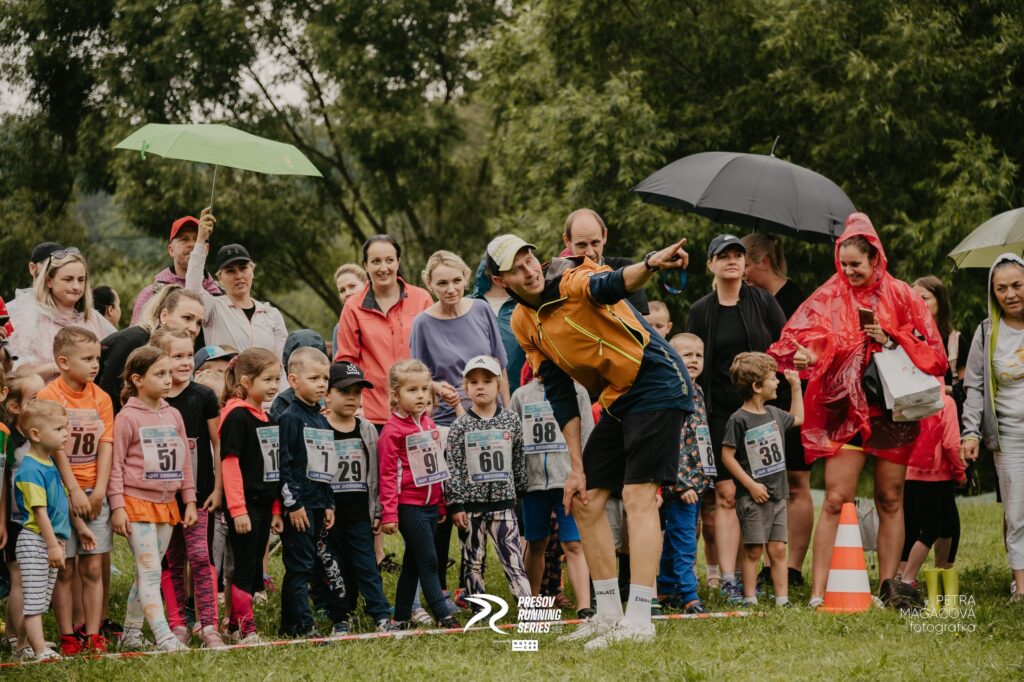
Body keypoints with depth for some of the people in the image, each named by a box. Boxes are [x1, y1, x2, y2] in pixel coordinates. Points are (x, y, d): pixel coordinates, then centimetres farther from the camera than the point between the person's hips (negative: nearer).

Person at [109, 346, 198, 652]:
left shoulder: (173, 415, 10)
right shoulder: (127, 417, -8)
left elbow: (184, 461, 15)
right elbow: (116, 465, -8)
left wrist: (189, 500, 11)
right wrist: (117, 507, -13)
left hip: (166, 504, 6)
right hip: (137, 502, -6)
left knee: (148, 572, 11)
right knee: (150, 571, -10)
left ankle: (131, 632, 19)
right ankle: (163, 636, -16)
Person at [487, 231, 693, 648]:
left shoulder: (574, 281, -18)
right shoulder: (523, 323, 3)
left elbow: (612, 284, -43)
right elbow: (560, 394, 7)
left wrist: (650, 264, -66)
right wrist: (577, 465, 2)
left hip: (657, 385, -8)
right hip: (616, 402, 8)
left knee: (638, 495, -17)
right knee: (585, 501, 8)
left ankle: (639, 621, -19)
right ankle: (609, 615, 16)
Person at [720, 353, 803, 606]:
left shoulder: (773, 414, 10)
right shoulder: (739, 419, -13)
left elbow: (797, 418, 32)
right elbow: (727, 455, -14)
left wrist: (795, 386, 26)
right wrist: (751, 485, -16)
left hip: (777, 495, 6)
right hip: (753, 497, -6)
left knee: (778, 550, 5)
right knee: (753, 550, -3)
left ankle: (782, 600, 6)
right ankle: (750, 600, 3)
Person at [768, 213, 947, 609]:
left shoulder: (900, 296, 5)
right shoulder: (829, 298, 3)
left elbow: (932, 351, 3)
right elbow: (806, 335, -11)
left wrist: (891, 339, -11)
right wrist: (805, 354, -33)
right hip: (845, 409, -1)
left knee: (890, 500, 8)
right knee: (836, 500, -9)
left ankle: (889, 585, 17)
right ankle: (818, 592, -11)